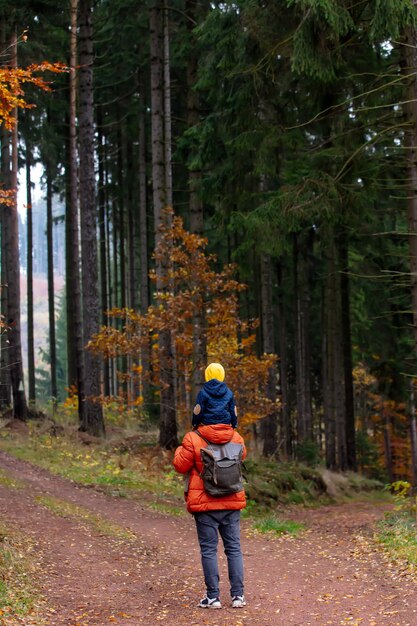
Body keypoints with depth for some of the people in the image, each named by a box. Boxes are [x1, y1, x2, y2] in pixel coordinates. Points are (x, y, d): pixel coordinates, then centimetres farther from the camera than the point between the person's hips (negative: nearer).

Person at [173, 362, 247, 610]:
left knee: (209, 549, 2)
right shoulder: (236, 439, 1)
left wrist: (180, 449, 16)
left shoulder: (193, 440, -11)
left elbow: (181, 465, -3)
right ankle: (238, 594, 6)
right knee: (234, 547, 8)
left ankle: (213, 596, 1)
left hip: (204, 504, -3)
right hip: (232, 502, 3)